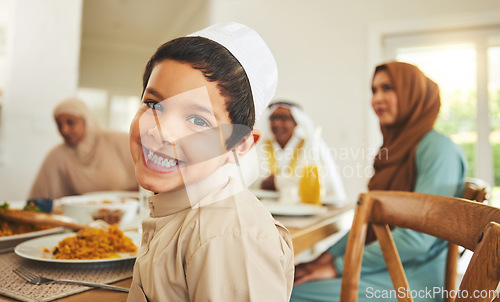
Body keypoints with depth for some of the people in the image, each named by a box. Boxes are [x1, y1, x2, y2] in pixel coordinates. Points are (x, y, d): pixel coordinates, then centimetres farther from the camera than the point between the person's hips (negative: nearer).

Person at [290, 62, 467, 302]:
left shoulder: (438, 148, -13)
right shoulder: (396, 147, 15)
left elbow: (418, 236, -21)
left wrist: (339, 267, -18)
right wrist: (331, 254, 3)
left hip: (416, 280, -7)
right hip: (388, 267, 8)